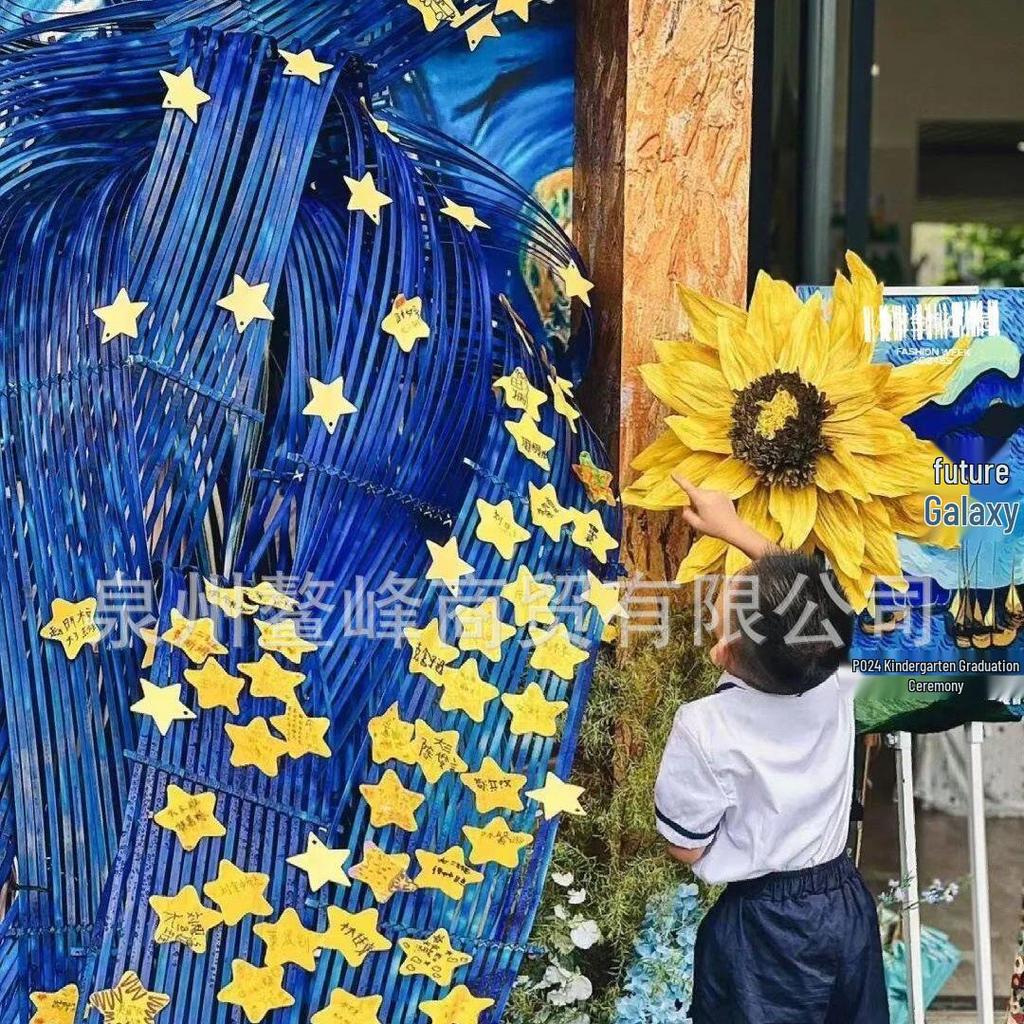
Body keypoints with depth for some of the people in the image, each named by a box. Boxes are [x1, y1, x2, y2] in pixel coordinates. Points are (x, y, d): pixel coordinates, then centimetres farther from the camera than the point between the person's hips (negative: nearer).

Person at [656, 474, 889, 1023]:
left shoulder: (705, 727, -27)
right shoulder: (838, 687, -12)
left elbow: (686, 847, -13)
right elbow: (800, 588, 8)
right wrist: (734, 528, 16)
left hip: (763, 926, -4)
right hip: (847, 904, 5)